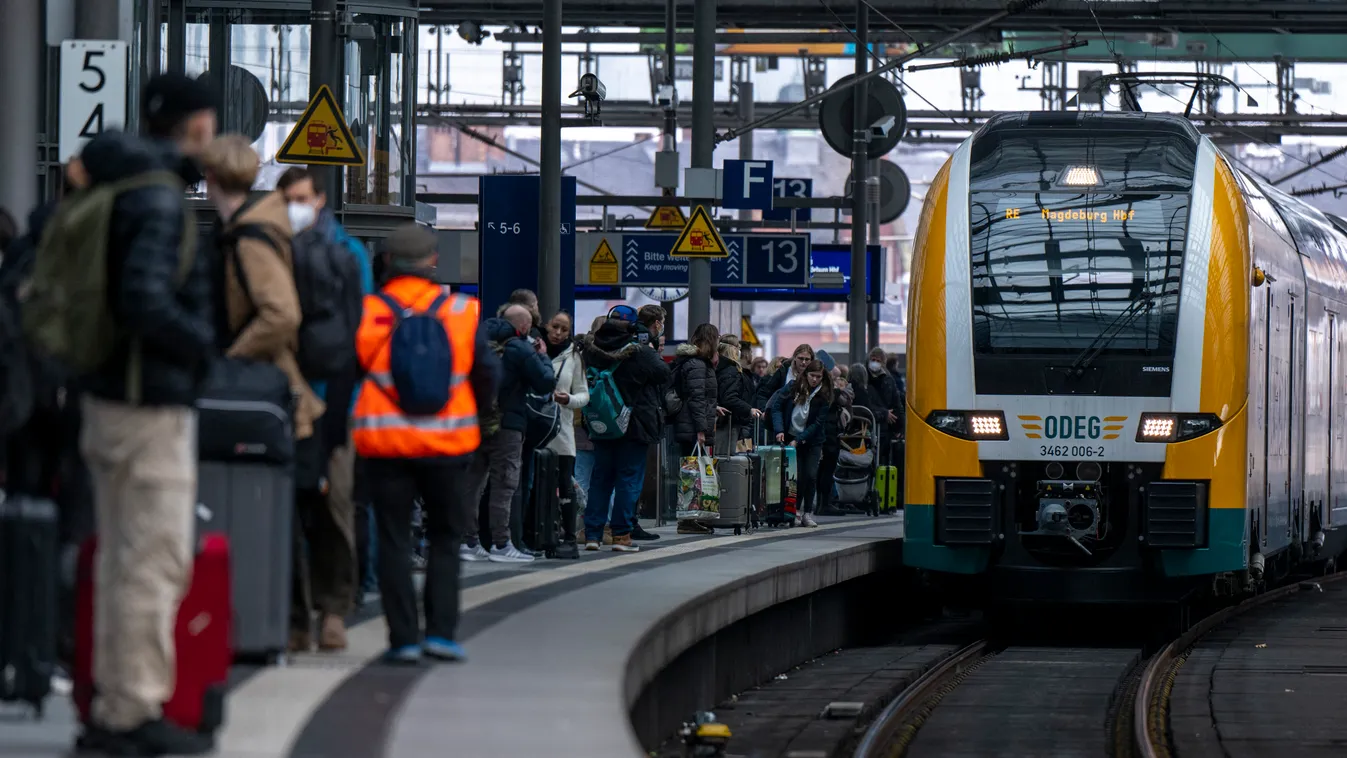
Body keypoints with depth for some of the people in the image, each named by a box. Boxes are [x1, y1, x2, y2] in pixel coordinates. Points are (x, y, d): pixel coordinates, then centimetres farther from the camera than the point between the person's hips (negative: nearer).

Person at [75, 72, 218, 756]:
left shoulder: (112, 193, 13)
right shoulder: (160, 201, -15)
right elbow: (144, 302, -26)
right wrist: (206, 346, -14)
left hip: (107, 398, 10)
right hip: (150, 405, -10)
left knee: (120, 559, 14)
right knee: (155, 562, -6)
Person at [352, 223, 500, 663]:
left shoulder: (368, 314, -3)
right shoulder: (461, 313, 0)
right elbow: (488, 374, 6)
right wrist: (471, 411, 25)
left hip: (385, 442, 0)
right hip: (447, 444, 1)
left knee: (394, 540, 6)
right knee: (445, 538, 13)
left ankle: (404, 638, 0)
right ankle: (441, 631, 3)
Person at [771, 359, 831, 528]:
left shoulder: (824, 396, -8)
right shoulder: (793, 388, -7)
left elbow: (818, 423, -11)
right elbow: (777, 408, -6)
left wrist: (798, 440, -19)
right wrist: (779, 430, -20)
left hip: (812, 441, 1)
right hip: (790, 438, 0)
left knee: (811, 476, -8)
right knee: (798, 475, -9)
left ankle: (806, 513, 3)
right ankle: (796, 510, 5)